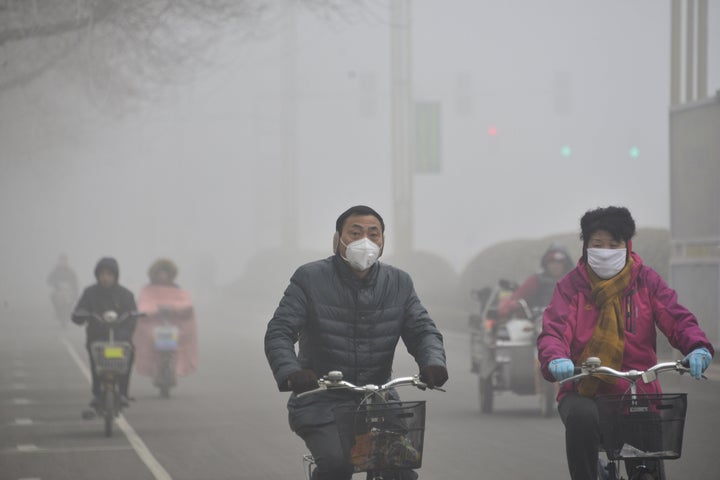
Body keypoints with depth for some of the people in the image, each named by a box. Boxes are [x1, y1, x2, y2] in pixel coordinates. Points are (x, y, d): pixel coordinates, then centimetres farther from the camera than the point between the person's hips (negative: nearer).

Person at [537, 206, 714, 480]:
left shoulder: (646, 281, 8)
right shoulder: (572, 285, 4)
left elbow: (677, 319, -3)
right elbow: (553, 330, -8)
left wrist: (697, 347, -26)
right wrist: (556, 359, -33)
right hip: (583, 392, -1)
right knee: (581, 418, -36)